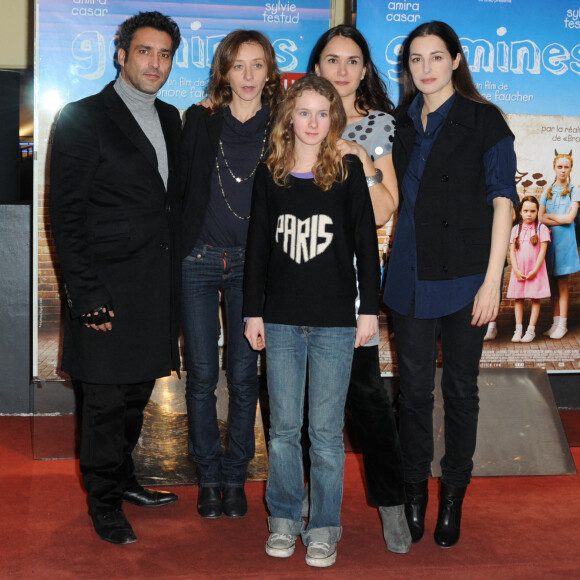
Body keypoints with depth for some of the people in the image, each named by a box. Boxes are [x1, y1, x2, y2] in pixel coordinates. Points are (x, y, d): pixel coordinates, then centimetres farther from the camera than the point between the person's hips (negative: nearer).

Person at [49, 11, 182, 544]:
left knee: (137, 393, 16)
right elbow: (65, 215, -11)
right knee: (106, 400, 4)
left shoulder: (169, 119, 14)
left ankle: (123, 479, 34)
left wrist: (173, 277, 10)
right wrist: (86, 295, -16)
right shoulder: (83, 118, -7)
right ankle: (105, 504, 20)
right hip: (109, 289, -6)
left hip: (157, 289, 6)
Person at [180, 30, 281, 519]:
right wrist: (175, 250, -3)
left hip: (251, 263, 0)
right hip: (198, 259, 0)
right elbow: (180, 187, 4)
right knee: (202, 374, 4)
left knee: (244, 374, 4)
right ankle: (209, 477, 18)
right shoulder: (200, 121, 4)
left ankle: (235, 477, 19)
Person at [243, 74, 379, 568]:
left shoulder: (349, 171, 1)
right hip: (282, 321, 2)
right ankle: (284, 519, 23)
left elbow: (366, 243, 2)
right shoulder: (269, 175, 6)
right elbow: (258, 246, 9)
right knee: (284, 428, 7)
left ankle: (324, 527, 15)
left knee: (326, 431, 2)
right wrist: (253, 311, 7)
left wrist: (369, 308, -1)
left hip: (335, 322, -2)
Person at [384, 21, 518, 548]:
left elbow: (502, 201, -8)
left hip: (464, 274, -3)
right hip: (411, 275, 4)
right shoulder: (402, 122, 11)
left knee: (460, 387, 6)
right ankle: (415, 491, 21)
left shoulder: (483, 120, -3)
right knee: (414, 386, 7)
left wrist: (492, 280, -13)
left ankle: (453, 497, 20)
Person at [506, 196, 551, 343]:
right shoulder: (516, 229, 8)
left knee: (535, 298, -1)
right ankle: (518, 329, 8)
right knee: (518, 298, 3)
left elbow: (542, 251, -5)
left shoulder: (541, 228, -1)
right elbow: (512, 251, 5)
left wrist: (535, 270, -11)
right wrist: (516, 270, -6)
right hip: (519, 271, 3)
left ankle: (531, 330, 4)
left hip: (535, 270, -2)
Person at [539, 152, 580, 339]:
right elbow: (540, 218, 3)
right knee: (552, 282, 4)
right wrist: (560, 221, -10)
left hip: (564, 239, -4)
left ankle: (562, 324, -2)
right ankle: (556, 322, 8)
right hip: (548, 238, 4)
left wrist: (549, 215, 1)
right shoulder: (547, 192, 13)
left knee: (562, 282, -4)